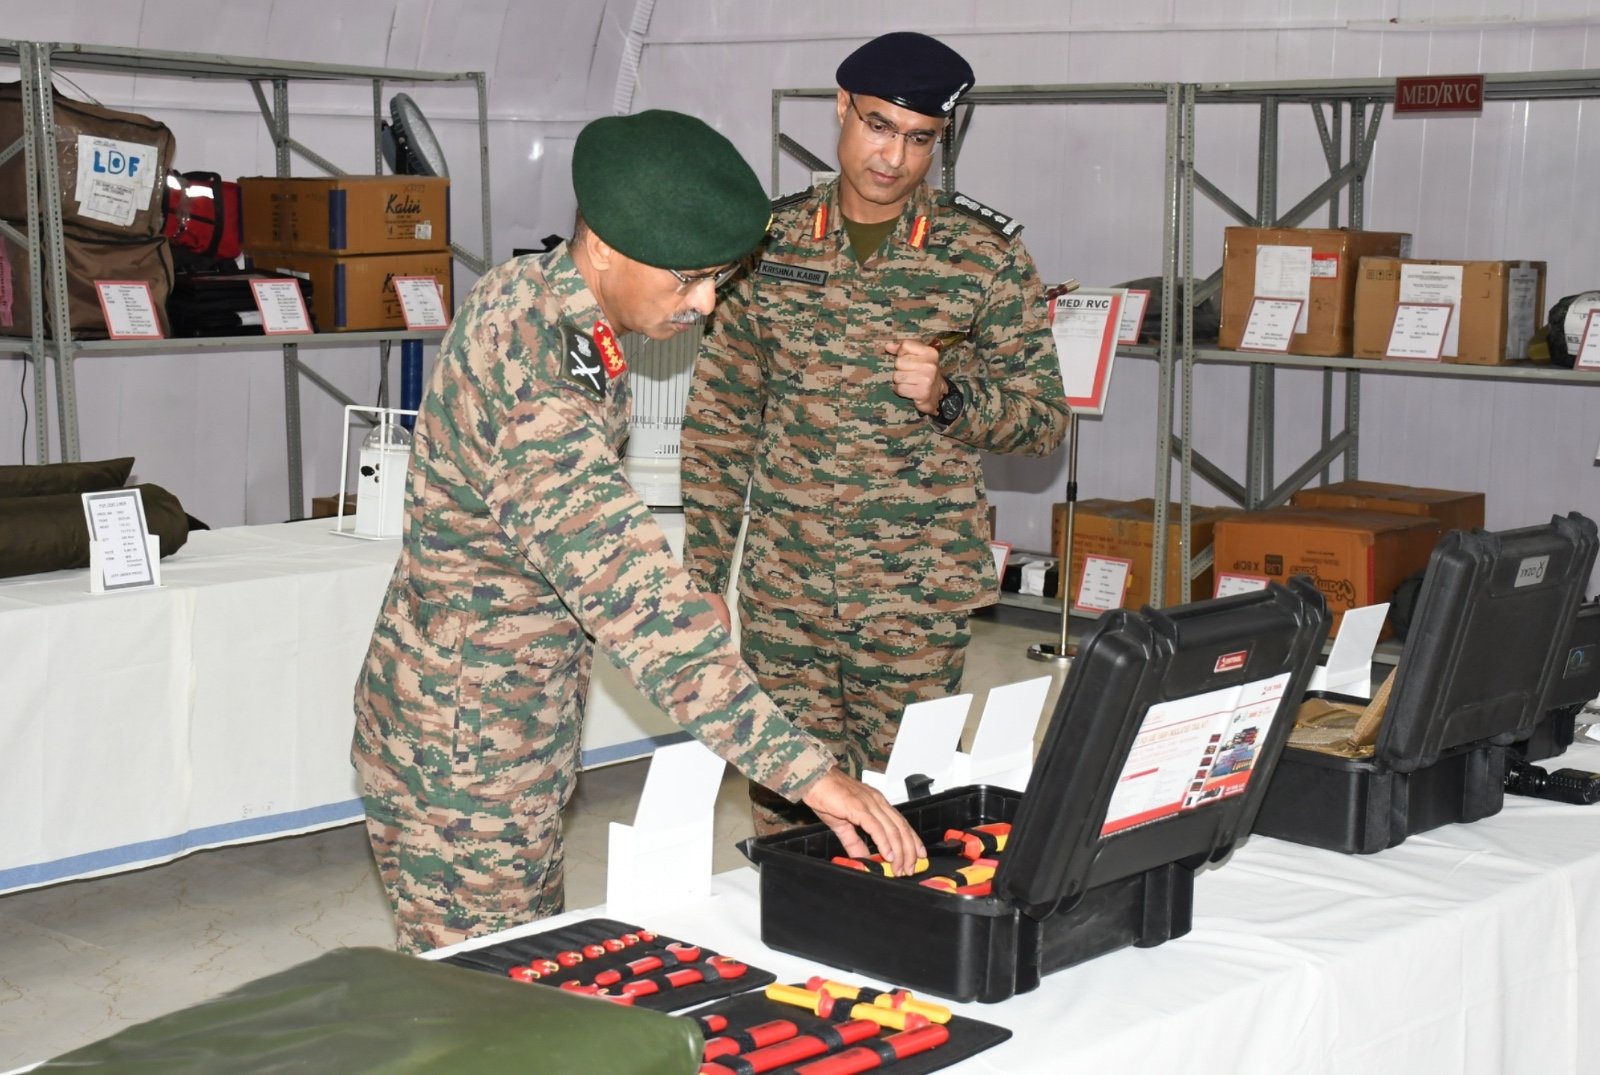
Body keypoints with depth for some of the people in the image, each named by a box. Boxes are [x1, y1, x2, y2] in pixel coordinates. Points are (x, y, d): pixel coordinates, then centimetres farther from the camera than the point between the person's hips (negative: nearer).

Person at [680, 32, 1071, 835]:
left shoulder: (986, 255, -2)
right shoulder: (770, 240, 4)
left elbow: (1043, 420, 2)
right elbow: (719, 418, 9)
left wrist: (948, 396, -18)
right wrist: (700, 573, 7)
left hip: (917, 594, -2)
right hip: (782, 586, 2)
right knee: (782, 814, 7)